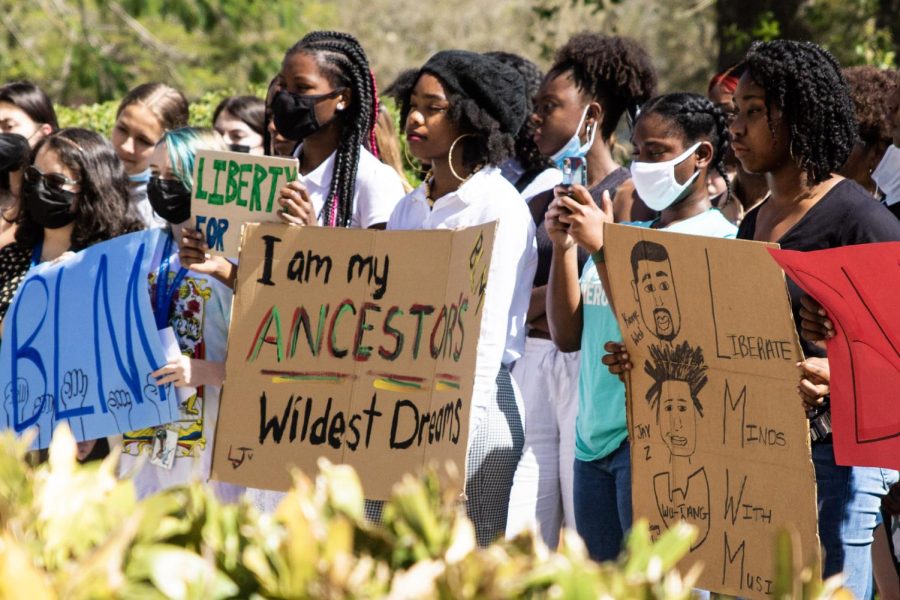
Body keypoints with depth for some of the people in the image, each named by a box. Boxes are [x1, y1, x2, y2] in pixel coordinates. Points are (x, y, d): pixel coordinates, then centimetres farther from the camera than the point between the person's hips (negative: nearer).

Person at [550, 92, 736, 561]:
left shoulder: (716, 239, -5)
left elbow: (659, 332, -17)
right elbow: (568, 335, 14)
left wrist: (602, 247, -17)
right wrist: (562, 246, 3)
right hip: (594, 439, 8)